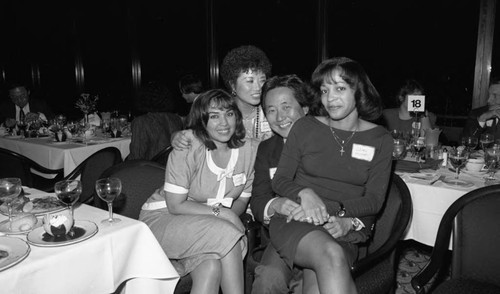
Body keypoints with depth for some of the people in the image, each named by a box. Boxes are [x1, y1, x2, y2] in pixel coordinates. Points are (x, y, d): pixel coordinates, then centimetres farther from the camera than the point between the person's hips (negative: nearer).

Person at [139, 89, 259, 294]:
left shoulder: (250, 149, -5)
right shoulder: (188, 148, -18)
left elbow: (242, 200, 4)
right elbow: (175, 205, -14)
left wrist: (230, 216, -16)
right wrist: (219, 211, -20)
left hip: (212, 226, 4)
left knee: (212, 268, -28)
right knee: (226, 234, -28)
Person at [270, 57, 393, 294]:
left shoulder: (379, 139, 7)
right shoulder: (304, 127, 5)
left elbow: (374, 200, 2)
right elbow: (279, 181, 6)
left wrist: (328, 209, -13)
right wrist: (305, 194, -17)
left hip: (344, 229, 1)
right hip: (295, 220, 0)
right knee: (331, 255, -33)